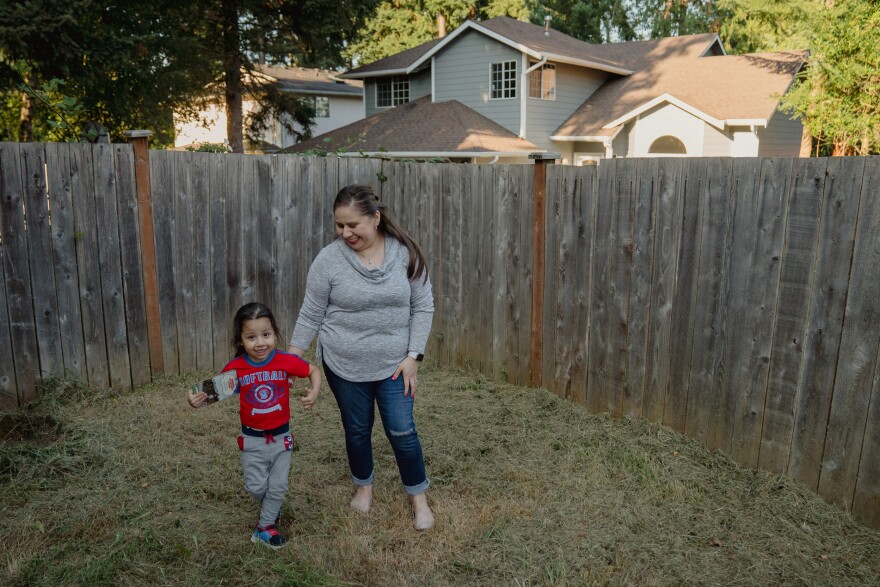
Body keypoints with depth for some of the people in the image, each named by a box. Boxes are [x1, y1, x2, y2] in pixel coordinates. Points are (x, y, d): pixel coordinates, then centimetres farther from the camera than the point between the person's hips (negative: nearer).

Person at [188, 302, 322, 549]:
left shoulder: (286, 361, -18)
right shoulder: (235, 367, -17)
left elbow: (314, 370, -4)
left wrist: (314, 392, -21)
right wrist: (198, 400, -28)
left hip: (281, 436, 0)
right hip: (252, 439, 0)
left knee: (278, 486, 10)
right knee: (256, 486, 12)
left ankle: (265, 526, 31)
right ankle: (271, 509, 44)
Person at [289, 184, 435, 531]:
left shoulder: (405, 253, -8)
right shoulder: (329, 259, -11)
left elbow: (422, 307, -3)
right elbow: (311, 315, -4)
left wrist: (413, 356, -9)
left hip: (394, 364, 0)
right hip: (344, 365, 0)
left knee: (402, 432, 3)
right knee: (357, 430, 16)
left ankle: (418, 498, 26)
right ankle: (363, 485, 42)